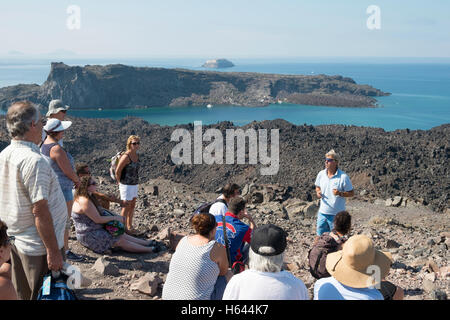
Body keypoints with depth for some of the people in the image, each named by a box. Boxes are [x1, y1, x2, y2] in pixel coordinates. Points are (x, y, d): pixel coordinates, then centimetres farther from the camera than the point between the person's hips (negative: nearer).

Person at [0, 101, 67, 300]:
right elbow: (40, 211, -25)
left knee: (23, 295, 21)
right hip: (39, 247, -9)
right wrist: (53, 250, -20)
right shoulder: (33, 160, -23)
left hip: (16, 243, 9)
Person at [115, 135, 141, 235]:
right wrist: (120, 183, -5)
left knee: (132, 206, 16)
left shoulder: (136, 155, 5)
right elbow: (117, 171, -16)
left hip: (134, 184, 8)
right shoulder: (126, 156, -20)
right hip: (126, 185, -8)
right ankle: (124, 228, 13)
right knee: (126, 207, 1)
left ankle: (129, 226, 29)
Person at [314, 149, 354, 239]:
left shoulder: (343, 177, -13)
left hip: (337, 214, -4)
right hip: (322, 212, 4)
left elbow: (351, 193, -7)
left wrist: (340, 193, -25)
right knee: (319, 237, 14)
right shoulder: (321, 174, 0)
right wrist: (318, 192, -6)